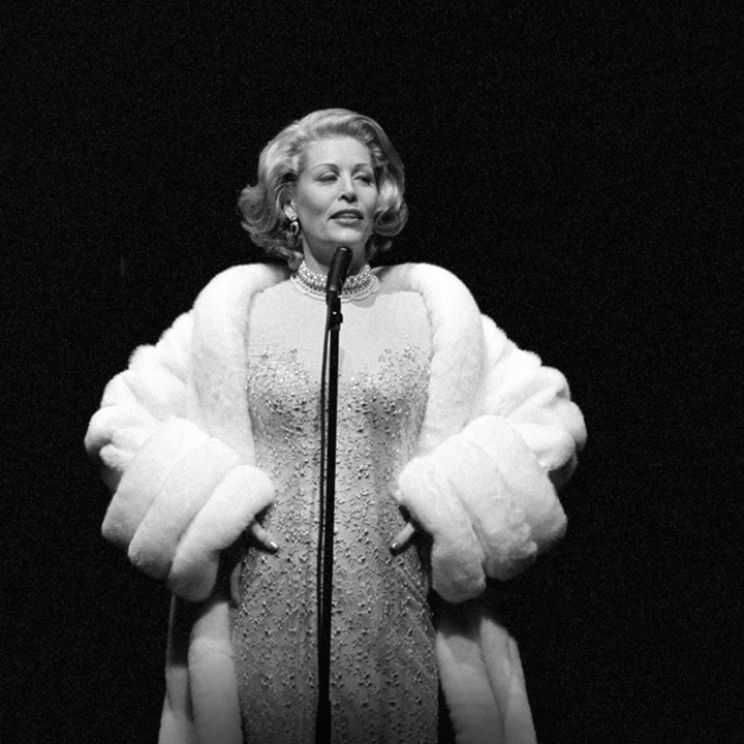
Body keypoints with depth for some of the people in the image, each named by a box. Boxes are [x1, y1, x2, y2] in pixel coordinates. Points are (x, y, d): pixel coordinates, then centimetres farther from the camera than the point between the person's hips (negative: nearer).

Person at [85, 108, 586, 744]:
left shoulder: (434, 301, 5)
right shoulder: (234, 304, 5)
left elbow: (544, 410, 5)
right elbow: (123, 415, 6)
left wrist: (449, 502, -7)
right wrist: (216, 506, -6)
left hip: (403, 609, 1)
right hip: (267, 609, 0)